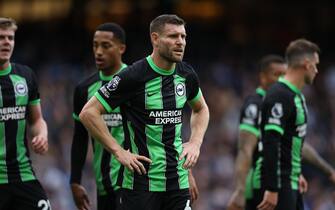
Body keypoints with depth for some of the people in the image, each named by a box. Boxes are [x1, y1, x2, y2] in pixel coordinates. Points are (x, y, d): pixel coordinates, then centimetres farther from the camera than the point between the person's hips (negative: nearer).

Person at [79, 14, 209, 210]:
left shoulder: (186, 75, 5)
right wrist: (119, 152, -15)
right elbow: (88, 113, -12)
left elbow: (201, 109, 26)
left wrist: (195, 143, 9)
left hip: (178, 180, 5)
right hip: (141, 183, -5)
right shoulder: (133, 76, -13)